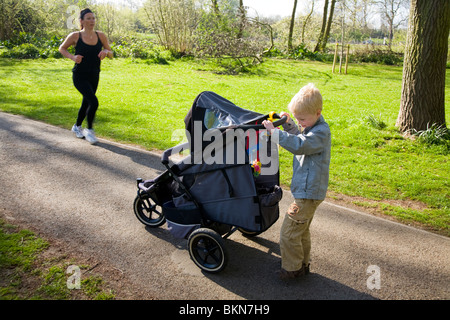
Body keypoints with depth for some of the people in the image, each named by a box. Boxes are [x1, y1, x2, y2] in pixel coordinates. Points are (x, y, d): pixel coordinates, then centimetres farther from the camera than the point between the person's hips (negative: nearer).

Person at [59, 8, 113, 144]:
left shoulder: (101, 36, -1)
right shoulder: (75, 36, -9)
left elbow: (111, 55, 7)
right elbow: (62, 48, 6)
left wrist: (106, 52, -16)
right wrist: (72, 57, -13)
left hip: (94, 77, 5)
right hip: (79, 76, -4)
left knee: (86, 104, 18)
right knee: (94, 102, -21)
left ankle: (77, 127, 44)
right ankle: (89, 130, 1)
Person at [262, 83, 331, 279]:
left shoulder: (320, 133, -22)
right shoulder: (312, 127, 9)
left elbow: (299, 145, -35)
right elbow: (298, 137, 26)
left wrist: (274, 132, -35)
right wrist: (289, 124, 10)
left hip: (308, 192, -11)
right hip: (306, 190, 11)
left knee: (289, 232, -3)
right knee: (301, 230, 23)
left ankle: (292, 268, 13)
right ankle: (302, 263, 37)